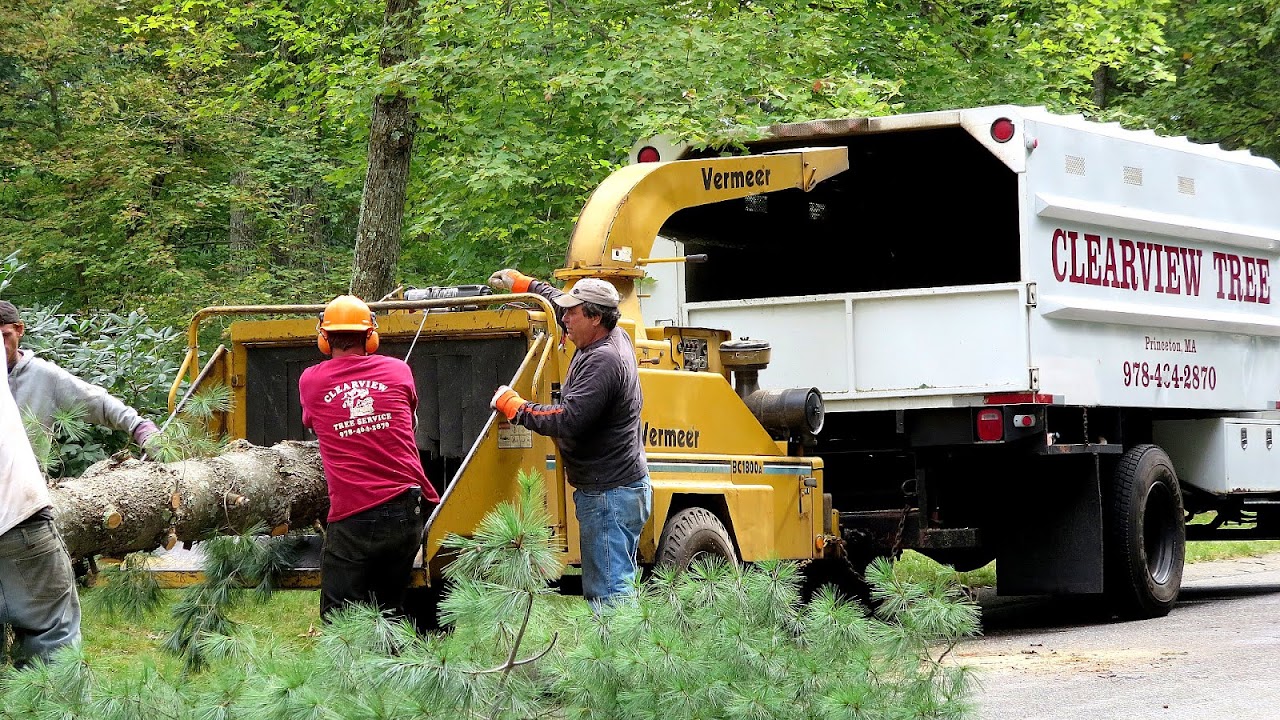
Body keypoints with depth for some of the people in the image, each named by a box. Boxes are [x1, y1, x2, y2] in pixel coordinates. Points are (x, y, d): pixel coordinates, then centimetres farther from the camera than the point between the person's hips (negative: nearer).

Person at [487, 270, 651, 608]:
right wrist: (525, 285, 35)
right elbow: (561, 304, 31)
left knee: (609, 592, -14)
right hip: (621, 486, 11)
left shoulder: (603, 361, -21)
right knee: (600, 589, 13)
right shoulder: (614, 338, 10)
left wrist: (513, 405, -16)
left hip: (609, 495, -11)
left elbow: (567, 421, -27)